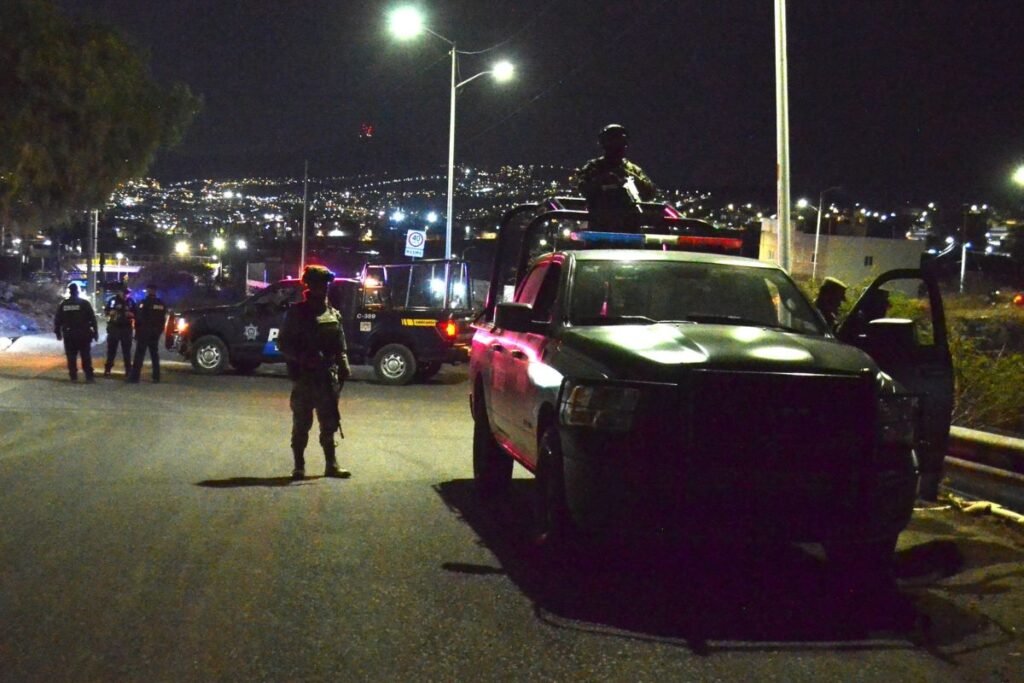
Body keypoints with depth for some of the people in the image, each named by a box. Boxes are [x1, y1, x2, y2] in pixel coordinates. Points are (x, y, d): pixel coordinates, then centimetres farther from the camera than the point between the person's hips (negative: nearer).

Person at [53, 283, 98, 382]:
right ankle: (89, 377, -4)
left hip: (69, 335, 2)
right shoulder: (84, 303, -5)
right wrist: (95, 332, 0)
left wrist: (58, 332, 14)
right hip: (83, 335, -2)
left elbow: (57, 320, 4)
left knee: (71, 357, 8)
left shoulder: (62, 304, 2)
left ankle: (73, 377, 6)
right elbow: (92, 319, -6)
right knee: (86, 357, 1)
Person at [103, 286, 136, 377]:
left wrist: (131, 314, -13)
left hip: (126, 329, 0)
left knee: (126, 350, 2)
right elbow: (105, 311, 6)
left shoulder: (131, 302, 4)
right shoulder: (113, 300, 1)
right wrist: (111, 313, -14)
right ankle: (107, 369, 10)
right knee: (111, 349, 4)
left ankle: (128, 370, 6)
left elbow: (135, 314, 7)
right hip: (114, 328, 0)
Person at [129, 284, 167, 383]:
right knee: (155, 355, 12)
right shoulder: (161, 304, 9)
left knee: (139, 355, -6)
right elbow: (163, 319, 12)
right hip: (155, 333, 6)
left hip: (144, 333, -6)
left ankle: (134, 376, -11)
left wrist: (137, 330, -4)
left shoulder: (144, 303, -11)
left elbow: (138, 319, -12)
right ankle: (156, 377, 11)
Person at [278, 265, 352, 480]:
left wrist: (344, 366, 1)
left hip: (327, 377, 4)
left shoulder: (333, 313, 11)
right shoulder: (297, 313, -2)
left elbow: (340, 343, 14)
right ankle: (299, 466, 8)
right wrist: (301, 357, -19)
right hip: (303, 376, -4)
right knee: (301, 424, 2)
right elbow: (283, 343, -3)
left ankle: (331, 465, 13)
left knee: (329, 423, 7)